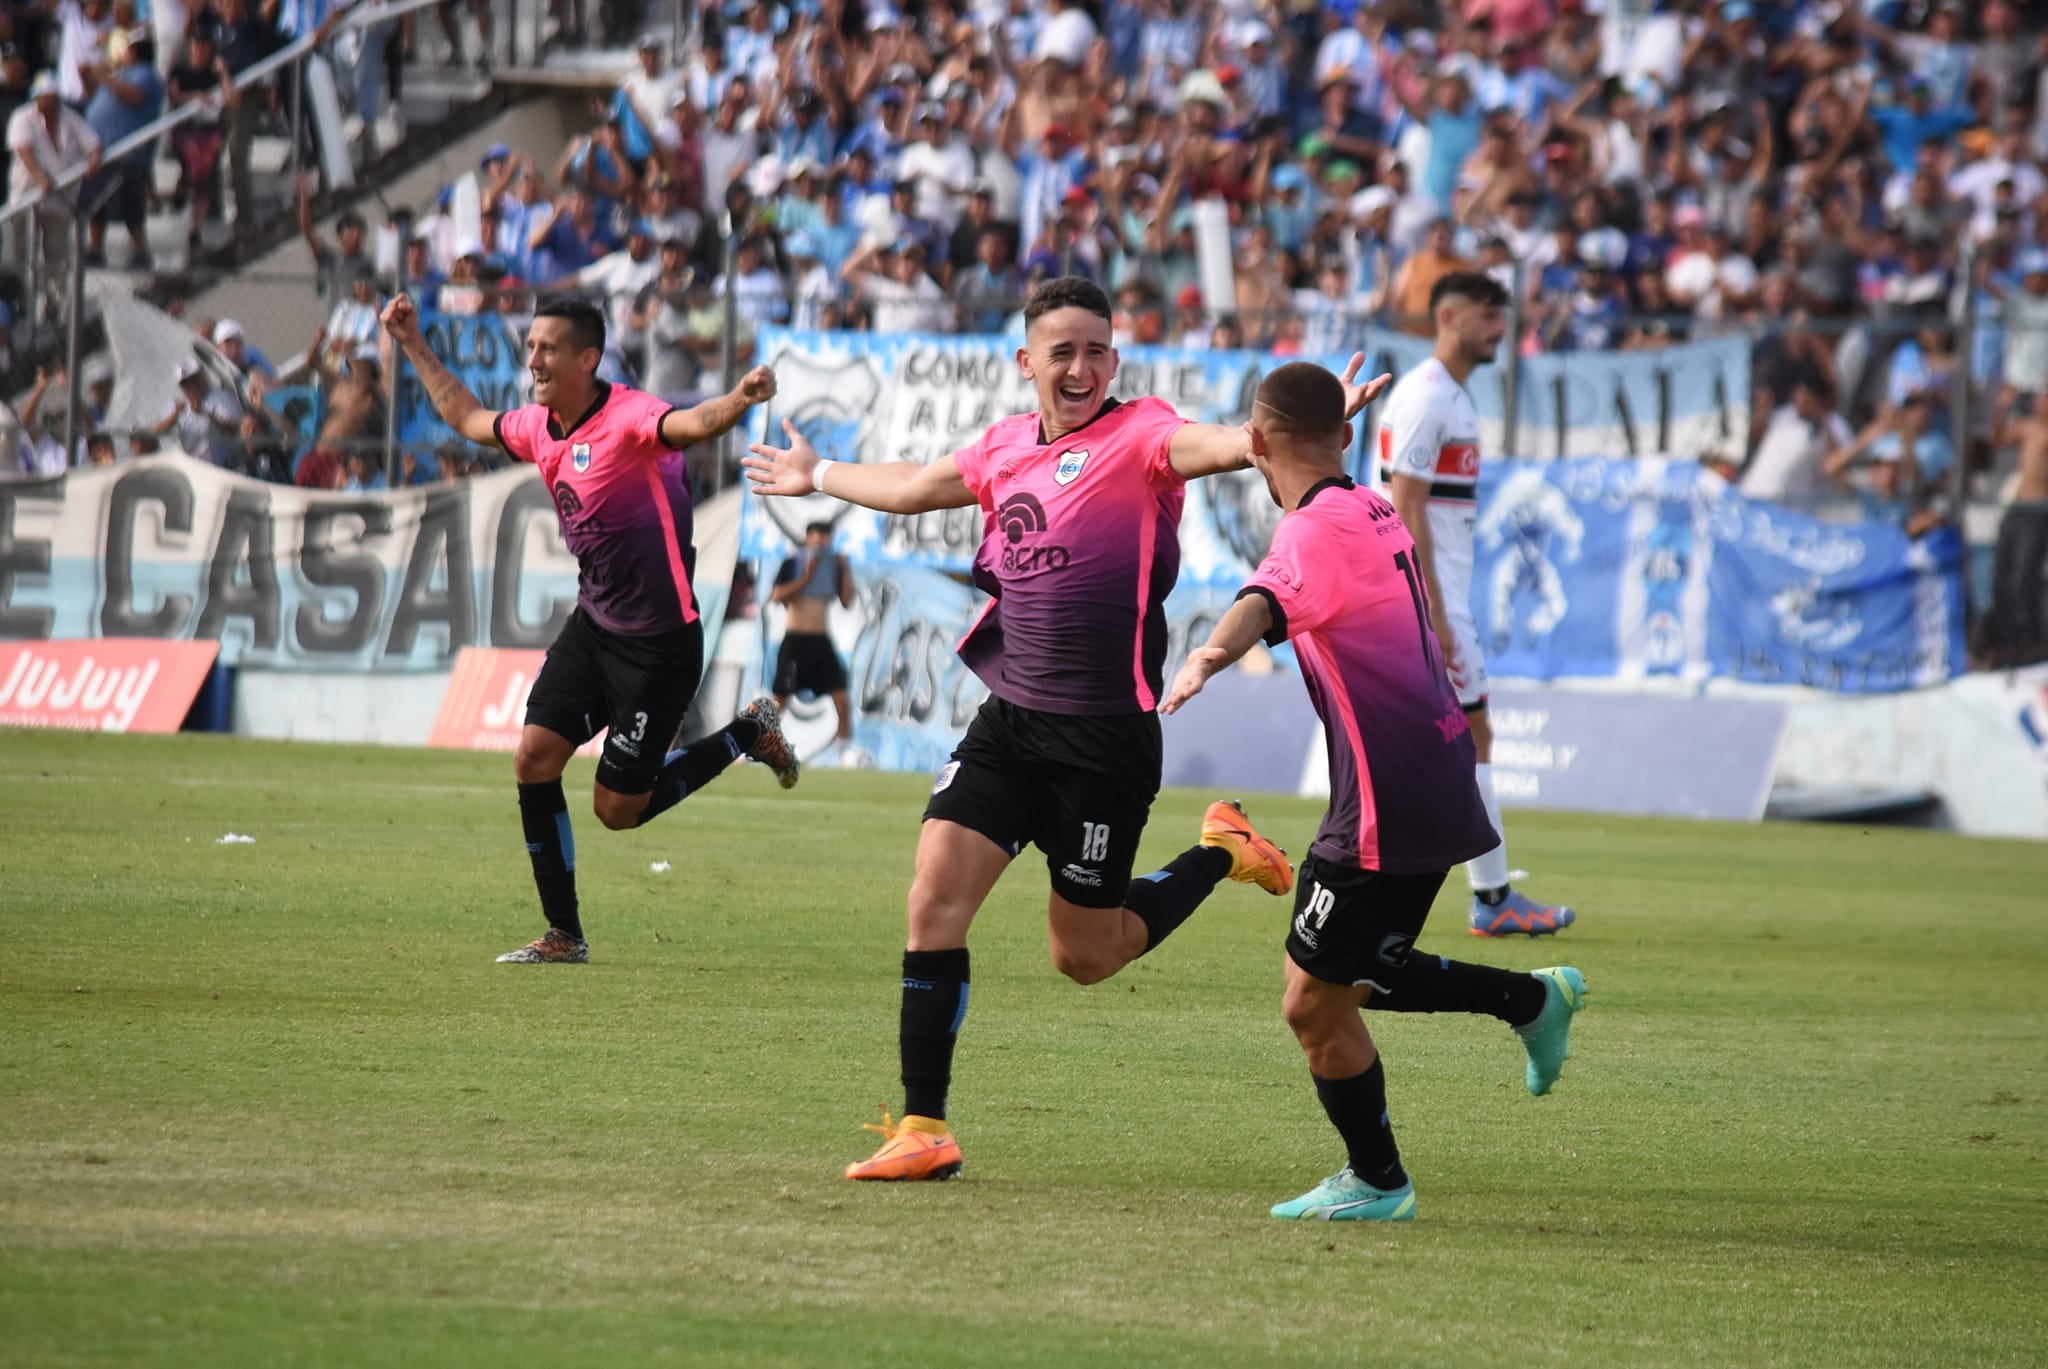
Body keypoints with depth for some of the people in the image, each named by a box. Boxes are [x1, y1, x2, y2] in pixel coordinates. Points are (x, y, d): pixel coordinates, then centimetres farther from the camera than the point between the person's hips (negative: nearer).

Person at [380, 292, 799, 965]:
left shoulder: (628, 417, -21)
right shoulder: (539, 427, 4)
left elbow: (689, 424, -43)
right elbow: (467, 417, 26)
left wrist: (741, 399, -64)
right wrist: (414, 344, 29)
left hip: (659, 639, -8)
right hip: (593, 625, 8)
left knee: (618, 808, -1)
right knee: (533, 758, -4)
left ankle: (748, 734, 21)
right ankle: (563, 935, 7)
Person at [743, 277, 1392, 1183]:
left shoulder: (1138, 436, -8)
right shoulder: (1006, 448, 11)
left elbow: (1221, 446, -30)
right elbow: (912, 487, 32)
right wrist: (816, 478, 47)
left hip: (1106, 734, -5)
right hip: (1009, 720, 5)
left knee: (1083, 957, 4)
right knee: (935, 898, -8)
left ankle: (1220, 854, 30)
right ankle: (922, 1131, -3)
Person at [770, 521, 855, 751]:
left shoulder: (833, 568, 9)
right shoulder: (792, 565, -3)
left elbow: (847, 602, 4)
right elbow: (778, 596, -14)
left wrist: (846, 571, -5)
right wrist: (806, 577, -16)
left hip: (821, 641, 4)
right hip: (795, 640, -4)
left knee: (841, 697, -6)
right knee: (780, 699, -3)